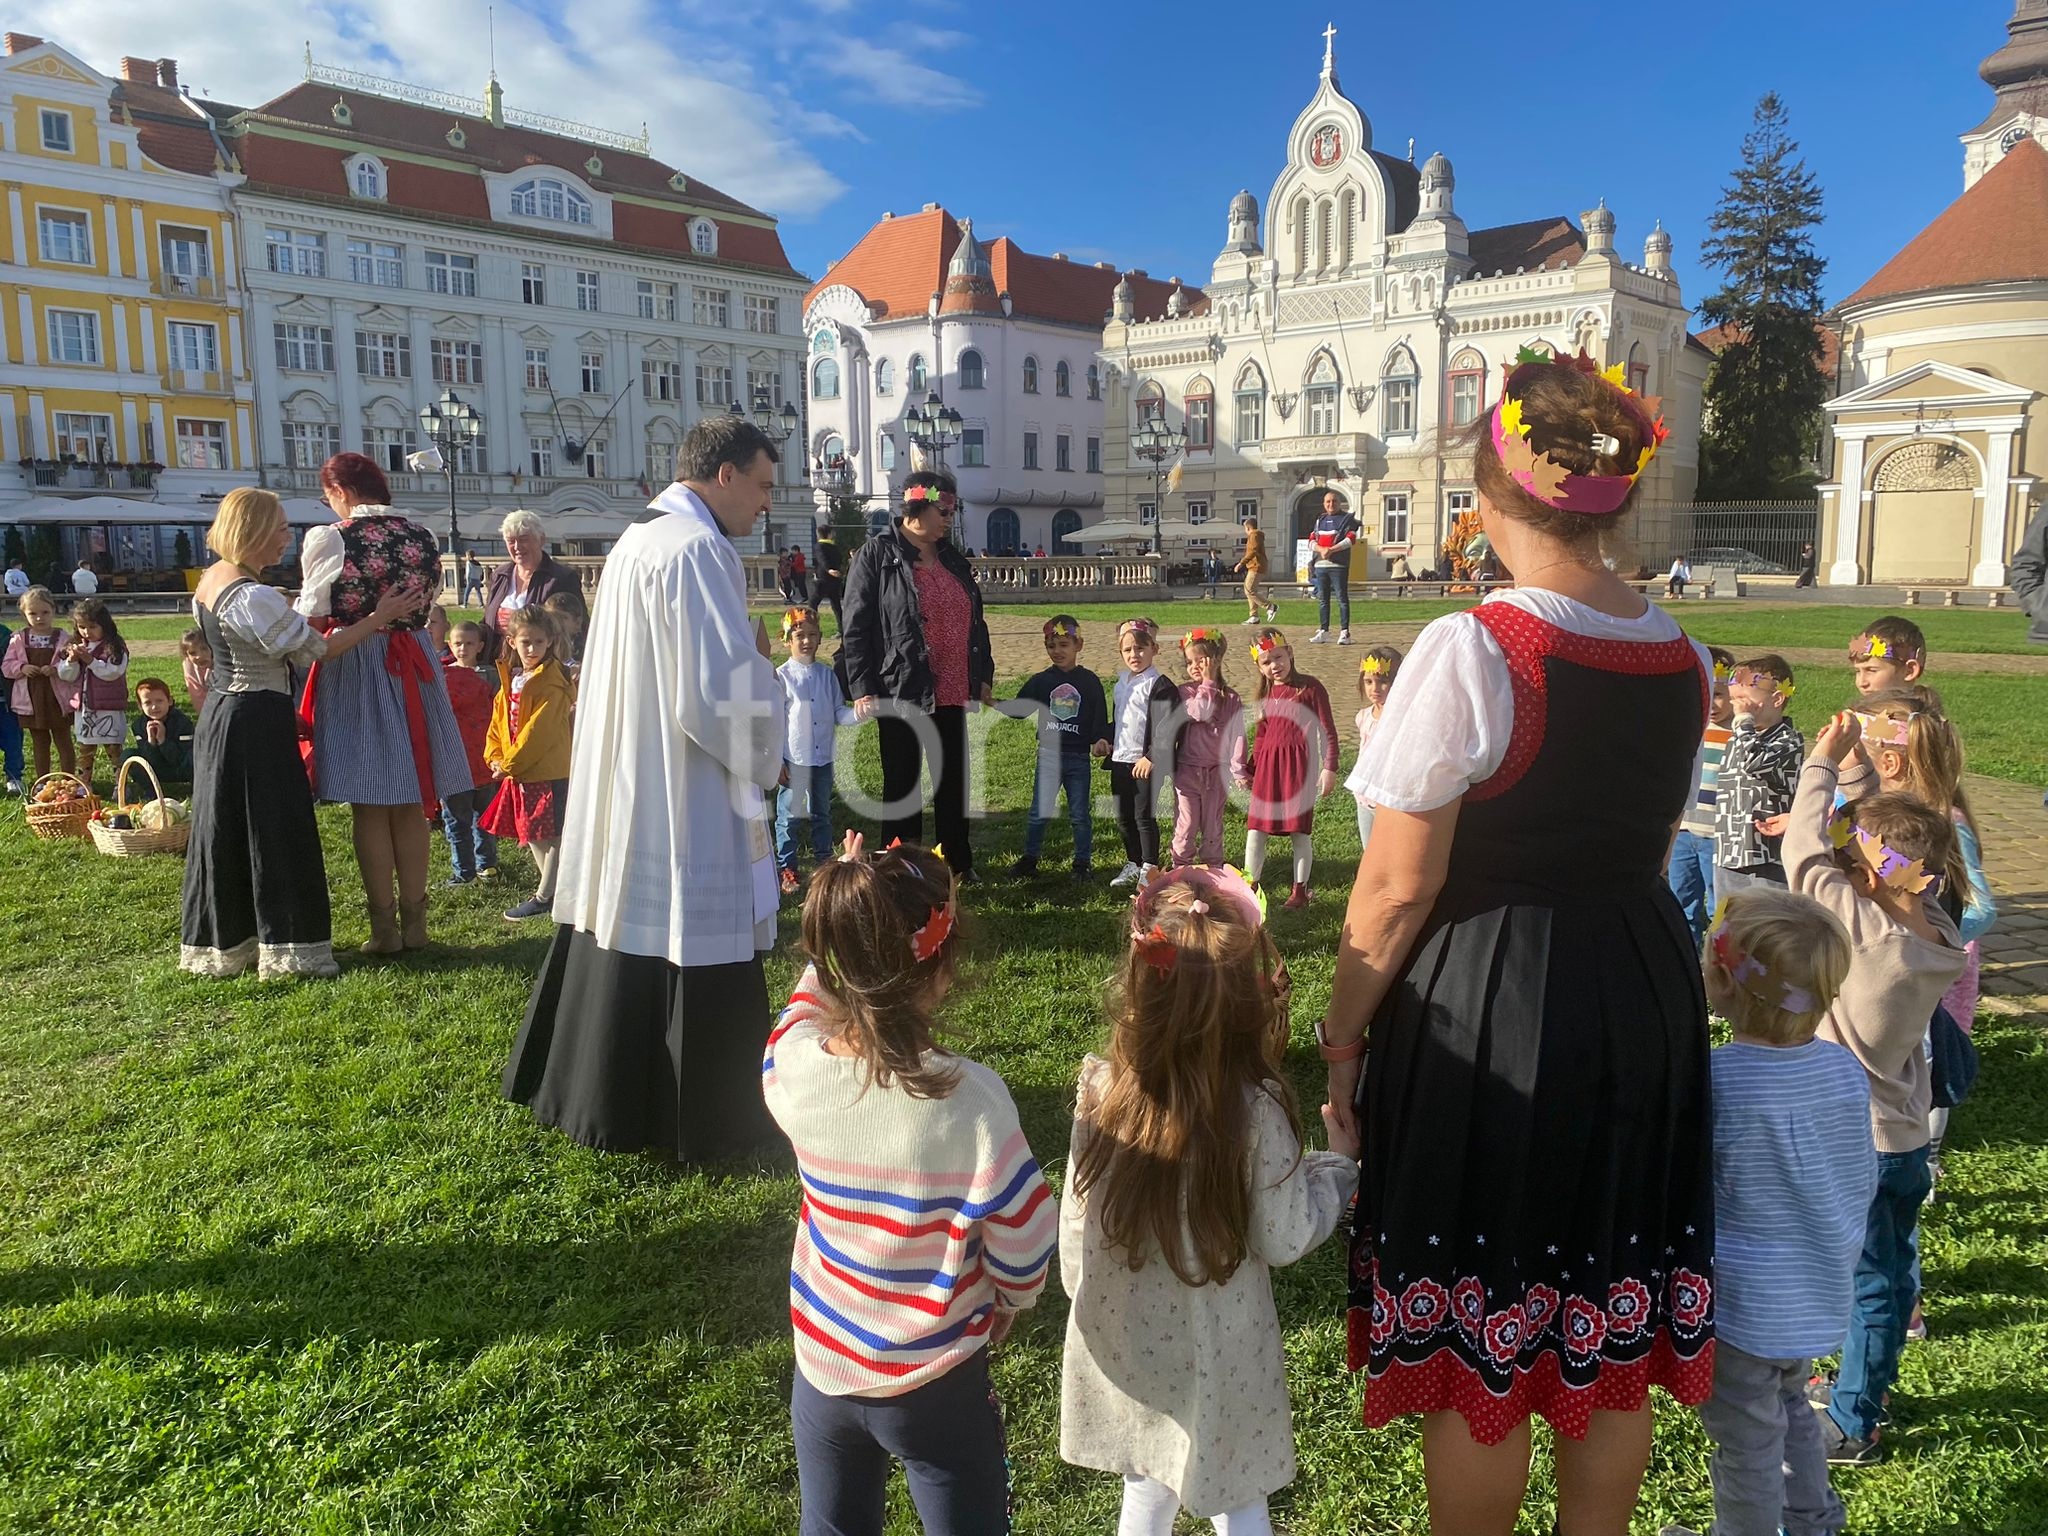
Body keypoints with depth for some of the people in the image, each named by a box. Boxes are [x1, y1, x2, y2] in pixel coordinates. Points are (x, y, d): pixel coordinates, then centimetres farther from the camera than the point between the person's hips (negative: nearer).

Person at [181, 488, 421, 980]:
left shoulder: (209, 581, 9)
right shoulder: (255, 597, -21)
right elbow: (317, 649, -15)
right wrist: (378, 618, -11)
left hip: (219, 714, 10)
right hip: (257, 722, -10)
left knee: (225, 829, 16)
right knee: (274, 832, -1)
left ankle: (221, 943, 26)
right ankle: (284, 947, 7)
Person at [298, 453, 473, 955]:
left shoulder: (328, 539, -11)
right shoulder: (422, 538, 3)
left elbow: (311, 616, -6)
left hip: (354, 671, -4)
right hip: (412, 669, 4)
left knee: (369, 809, 4)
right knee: (410, 806, 12)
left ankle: (384, 928, 10)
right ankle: (414, 922, 19)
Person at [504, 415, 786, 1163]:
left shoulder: (633, 543, 12)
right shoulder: (699, 549, -17)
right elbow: (724, 690, -23)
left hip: (620, 787, 10)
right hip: (682, 801, -9)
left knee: (624, 931, 19)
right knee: (695, 956, 1)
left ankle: (589, 1088, 32)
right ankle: (695, 1120, 13)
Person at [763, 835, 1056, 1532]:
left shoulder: (793, 1066, -19)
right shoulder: (967, 1096, -30)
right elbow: (1022, 1236, -18)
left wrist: (840, 909, 6)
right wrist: (1011, 1299, 4)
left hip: (822, 1368, 4)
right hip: (935, 1385, -4)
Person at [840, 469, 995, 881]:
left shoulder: (953, 560, 13)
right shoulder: (877, 555, -7)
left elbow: (975, 621, 20)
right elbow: (856, 627, -10)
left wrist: (984, 674, 16)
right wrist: (862, 688, -15)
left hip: (953, 693, 6)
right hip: (902, 693, -6)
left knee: (954, 780, 13)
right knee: (902, 783, 6)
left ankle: (958, 864, 26)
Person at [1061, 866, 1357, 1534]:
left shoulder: (1101, 1088, -18)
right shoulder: (1255, 1109, -26)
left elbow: (1076, 1228, -7)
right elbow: (1285, 1240, -13)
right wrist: (1339, 1161, 2)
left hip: (1125, 1344, 3)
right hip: (1217, 1353, -2)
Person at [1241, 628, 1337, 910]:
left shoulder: (1310, 686, -5)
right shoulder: (1265, 692, 11)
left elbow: (1327, 730, -4)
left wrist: (1329, 768, -9)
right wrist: (1251, 768, 19)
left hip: (1300, 764, -5)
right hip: (1267, 764, 5)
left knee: (1299, 831, 3)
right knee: (1255, 829, 3)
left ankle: (1300, 891, 16)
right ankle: (1249, 887, 13)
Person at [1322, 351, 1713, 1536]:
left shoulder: (1472, 652, -19)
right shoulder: (1683, 656, 2)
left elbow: (1398, 885, -18)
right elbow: (1645, 844, 12)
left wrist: (1343, 1030, -5)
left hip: (1487, 1011, -7)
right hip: (1646, 994, 7)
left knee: (1476, 1345, 10)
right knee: (1612, 1335, 21)